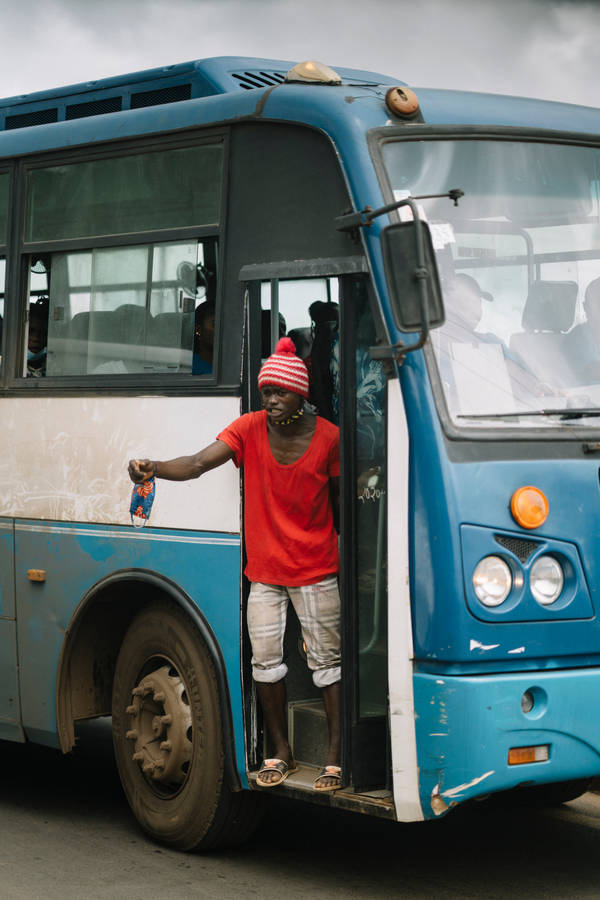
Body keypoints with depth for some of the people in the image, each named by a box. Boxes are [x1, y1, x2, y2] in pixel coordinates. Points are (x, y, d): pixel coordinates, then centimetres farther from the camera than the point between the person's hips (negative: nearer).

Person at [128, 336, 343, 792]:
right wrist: (153, 468, -36)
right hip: (264, 570, 2)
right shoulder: (250, 429, -6)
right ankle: (281, 753, 20)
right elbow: (197, 464, -18)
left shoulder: (328, 437, -8)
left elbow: (340, 496, 5)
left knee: (327, 659, 1)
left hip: (316, 570, -2)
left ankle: (336, 756, 8)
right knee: (265, 658, 5)